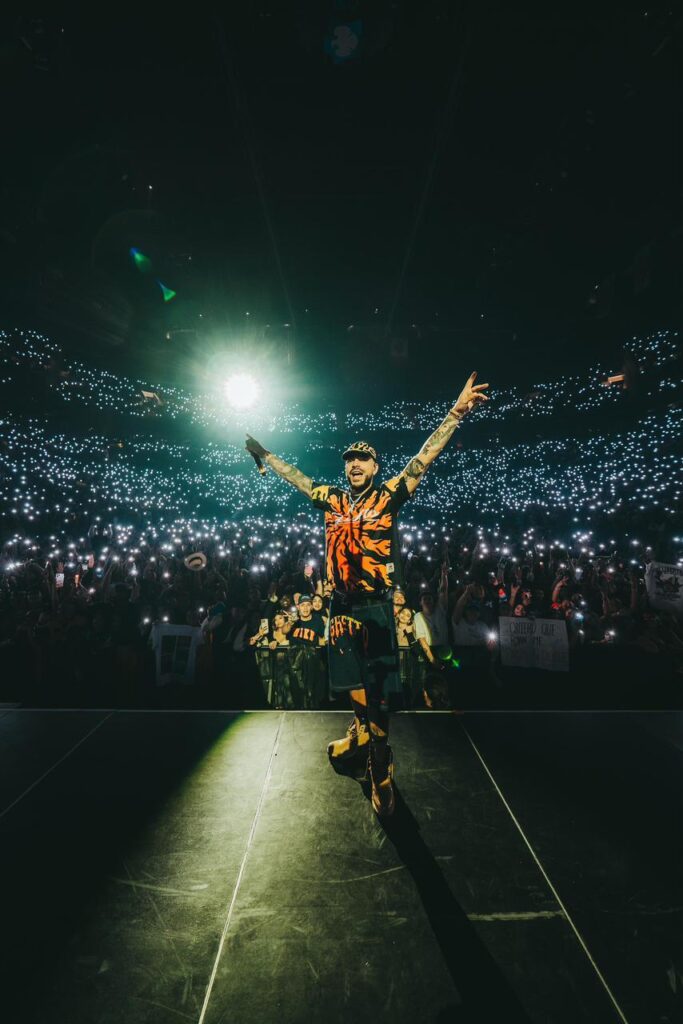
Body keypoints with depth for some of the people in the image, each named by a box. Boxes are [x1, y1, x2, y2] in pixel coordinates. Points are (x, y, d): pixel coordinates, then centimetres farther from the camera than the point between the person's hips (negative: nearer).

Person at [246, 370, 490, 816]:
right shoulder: (332, 498, 7)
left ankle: (381, 767, 19)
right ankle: (361, 732, 46)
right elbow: (294, 474, 18)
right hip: (342, 604, 5)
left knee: (377, 687, 2)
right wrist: (262, 451, 25)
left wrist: (456, 412, -17)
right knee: (353, 679, 21)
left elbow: (426, 455, -10)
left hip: (376, 606, -4)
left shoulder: (388, 495, -4)